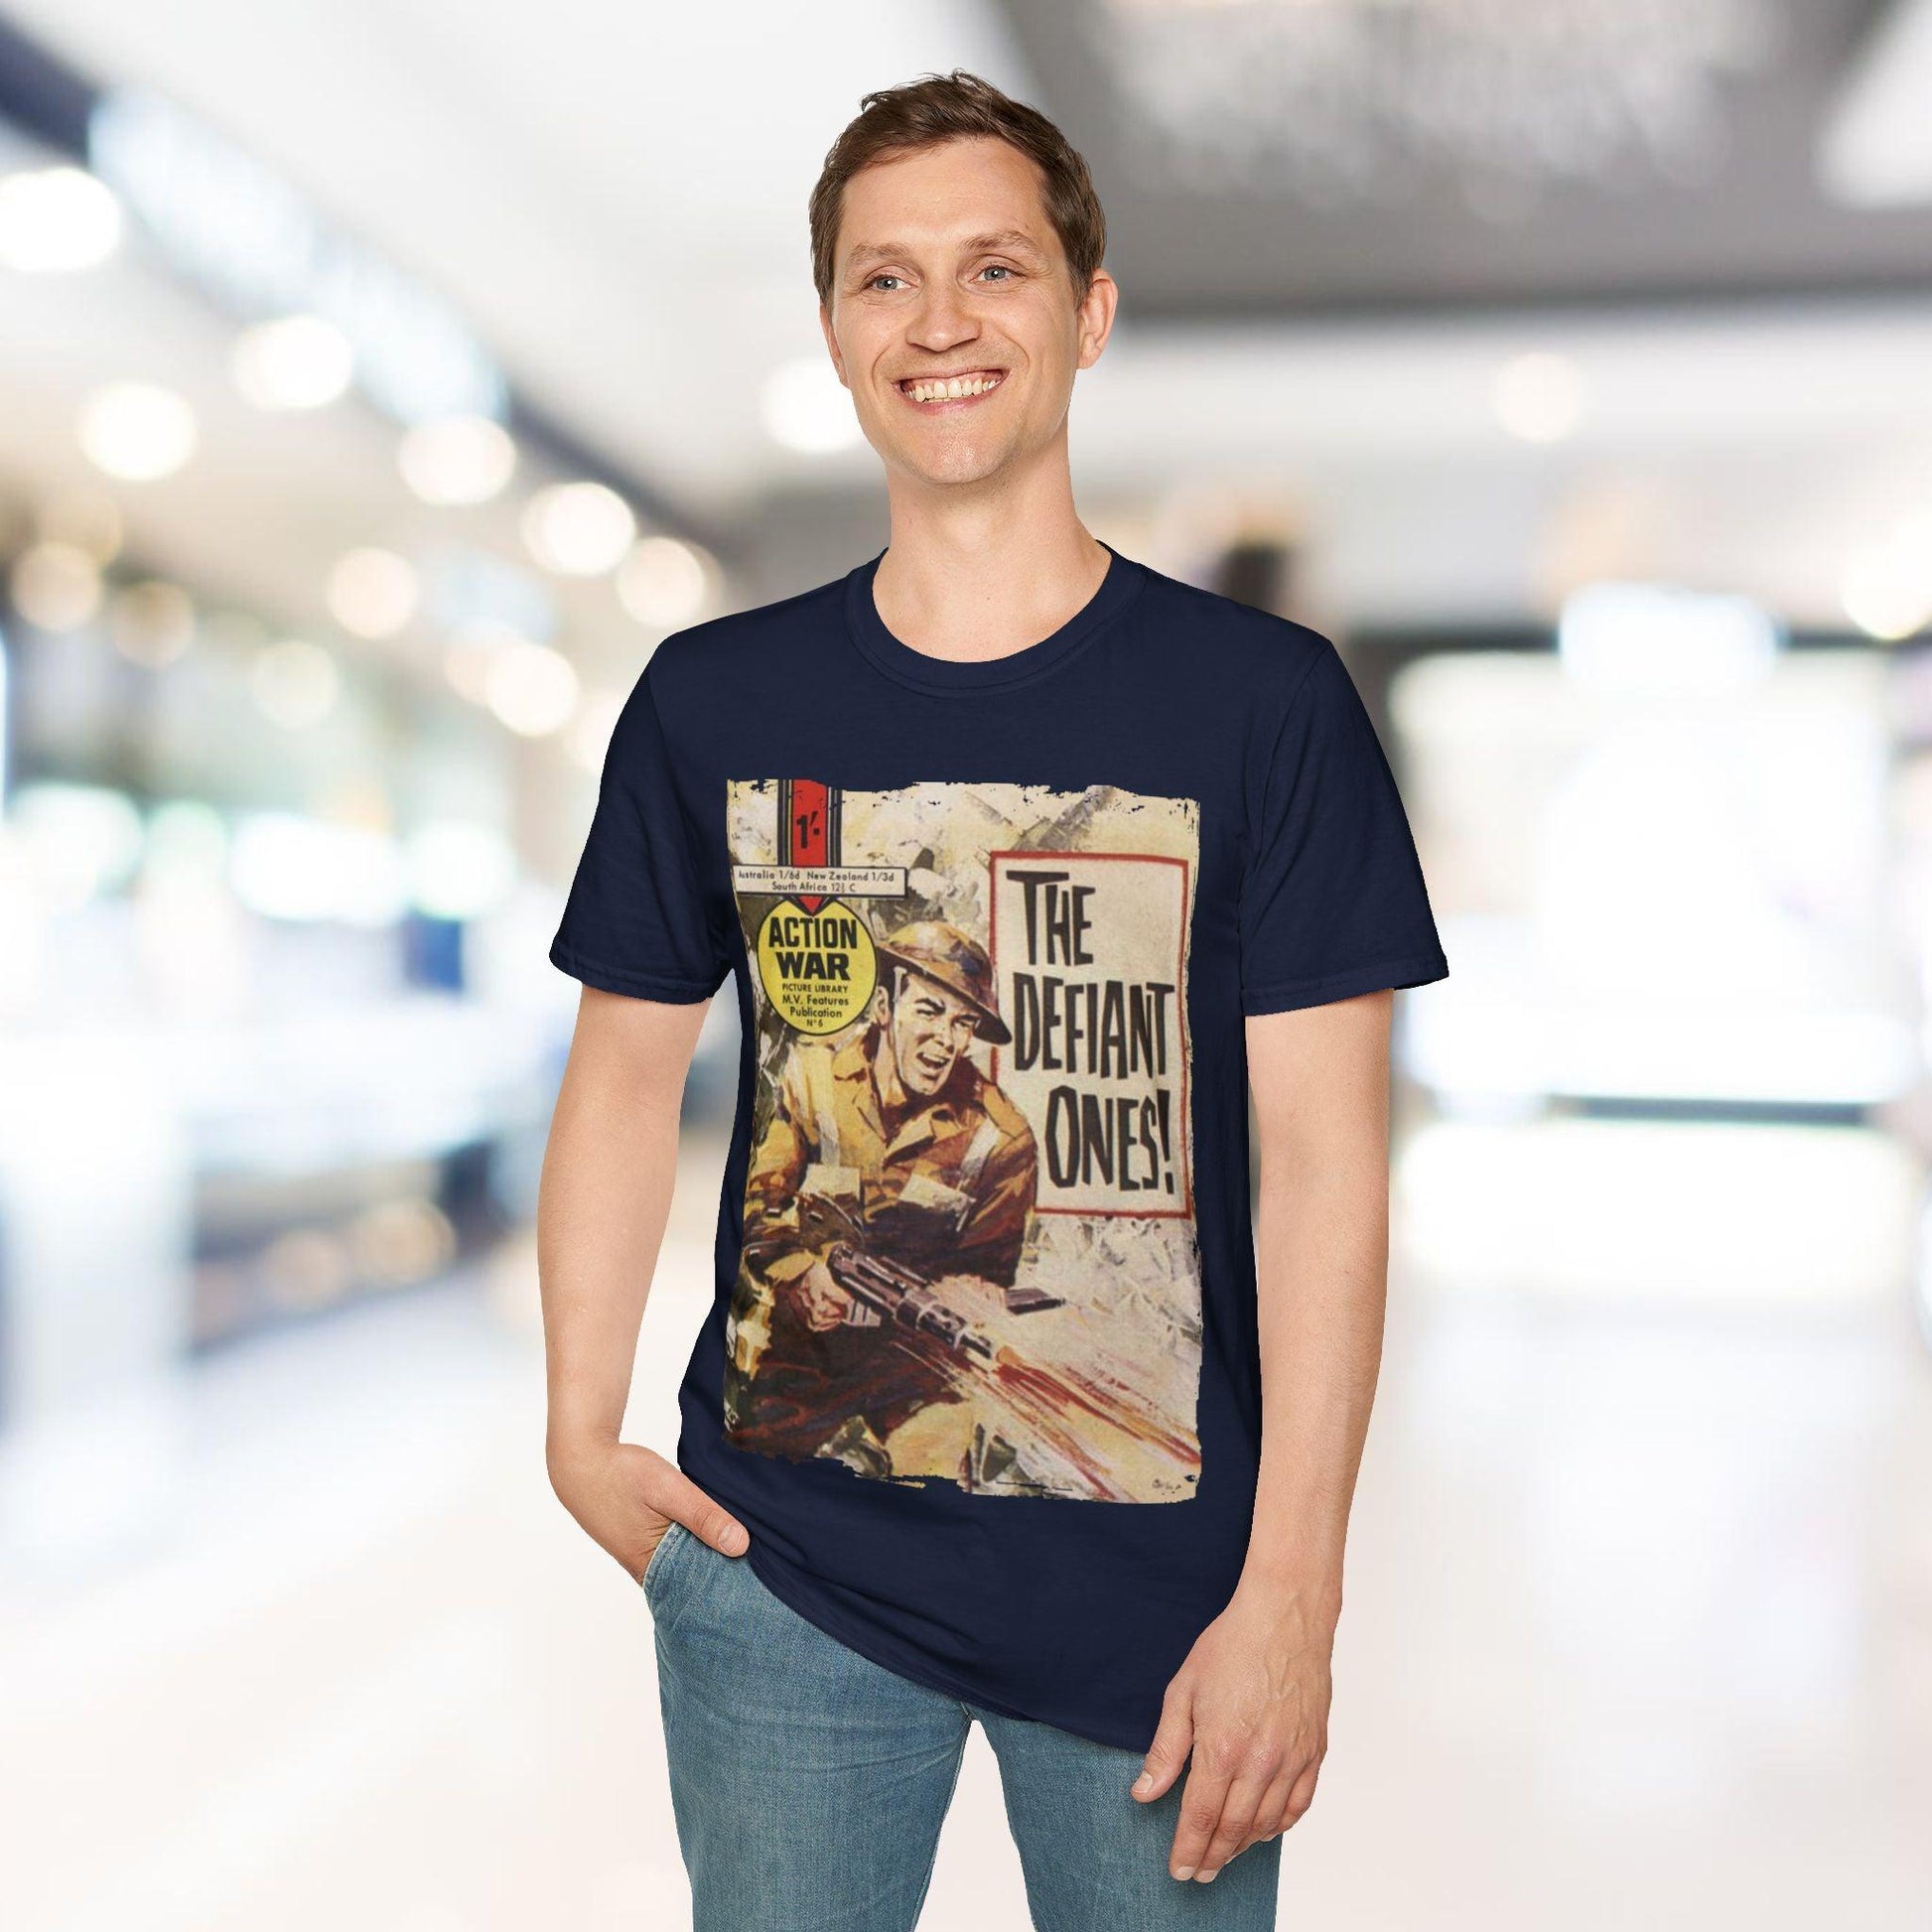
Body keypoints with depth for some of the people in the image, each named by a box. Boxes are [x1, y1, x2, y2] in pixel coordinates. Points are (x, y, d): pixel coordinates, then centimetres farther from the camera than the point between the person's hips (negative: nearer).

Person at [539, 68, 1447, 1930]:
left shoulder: (1264, 698, -5)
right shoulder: (711, 699, 2)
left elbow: (1323, 1159, -8)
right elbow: (626, 1073, 9)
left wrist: (1290, 1599, -11)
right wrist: (582, 1432, -2)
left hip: (1157, 1582, -1)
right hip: (782, 1565, 2)